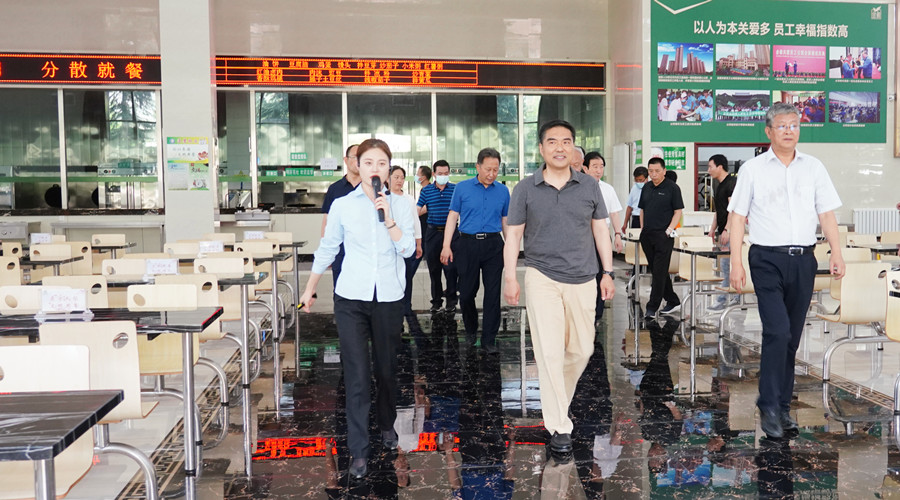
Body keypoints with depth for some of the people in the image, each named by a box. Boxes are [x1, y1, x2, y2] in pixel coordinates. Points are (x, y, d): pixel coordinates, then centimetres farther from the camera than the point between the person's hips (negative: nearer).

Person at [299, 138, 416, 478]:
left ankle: (387, 425, 40)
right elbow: (327, 249, 10)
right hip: (351, 298, -1)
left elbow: (407, 249, -12)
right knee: (356, 375, -4)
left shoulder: (401, 206, 0)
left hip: (389, 299, 1)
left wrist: (388, 217, -22)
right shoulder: (343, 205, 1)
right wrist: (310, 289, 15)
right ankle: (358, 452, 3)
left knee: (386, 369, 14)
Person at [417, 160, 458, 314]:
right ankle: (436, 300, 18)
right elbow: (417, 211, 7)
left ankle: (451, 300, 3)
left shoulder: (455, 189, 5)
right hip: (433, 232, 2)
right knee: (434, 268, 7)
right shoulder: (426, 190, 8)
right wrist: (425, 208, -12)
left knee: (451, 267, -7)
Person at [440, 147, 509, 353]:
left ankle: (489, 339, 7)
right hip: (468, 245, -1)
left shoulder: (503, 191, 7)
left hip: (493, 245, 1)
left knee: (493, 293, 0)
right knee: (467, 291, 6)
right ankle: (471, 329, 30)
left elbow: (506, 221, 13)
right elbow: (453, 216, 3)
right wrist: (446, 246, -4)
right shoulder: (462, 188, 2)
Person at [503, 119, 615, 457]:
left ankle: (556, 400, 35)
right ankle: (559, 427, 1)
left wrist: (608, 273, 7)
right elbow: (513, 234, 3)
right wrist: (510, 277, -2)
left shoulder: (589, 187, 5)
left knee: (582, 349, 9)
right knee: (550, 353, -7)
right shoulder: (526, 189, 0)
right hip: (542, 278, -3)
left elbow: (600, 230, 10)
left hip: (582, 280, 3)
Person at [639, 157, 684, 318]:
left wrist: (669, 231, -13)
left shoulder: (672, 188, -4)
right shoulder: (646, 188, 13)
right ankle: (673, 301, 24)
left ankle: (652, 307, -4)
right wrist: (642, 229, 12)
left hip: (663, 236, -7)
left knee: (659, 272, -6)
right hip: (647, 235, 7)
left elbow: (678, 212, -5)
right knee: (655, 270, 11)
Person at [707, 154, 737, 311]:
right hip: (722, 233, 10)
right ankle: (735, 298, 19)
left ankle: (721, 300, -9)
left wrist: (727, 229, -24)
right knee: (724, 266, 12)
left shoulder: (731, 182, -12)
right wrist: (712, 229, 19)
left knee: (726, 265, -10)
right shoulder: (720, 185, 17)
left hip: (730, 232, -10)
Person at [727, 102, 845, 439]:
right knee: (777, 332, -14)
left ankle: (782, 406, 19)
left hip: (803, 260, 4)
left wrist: (836, 254, -2)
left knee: (792, 337, 8)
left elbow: (826, 213, 10)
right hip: (768, 259, -3)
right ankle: (769, 407, -4)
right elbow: (737, 217, 1)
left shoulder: (813, 168, 11)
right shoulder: (753, 169, 3)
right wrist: (736, 263, -6)